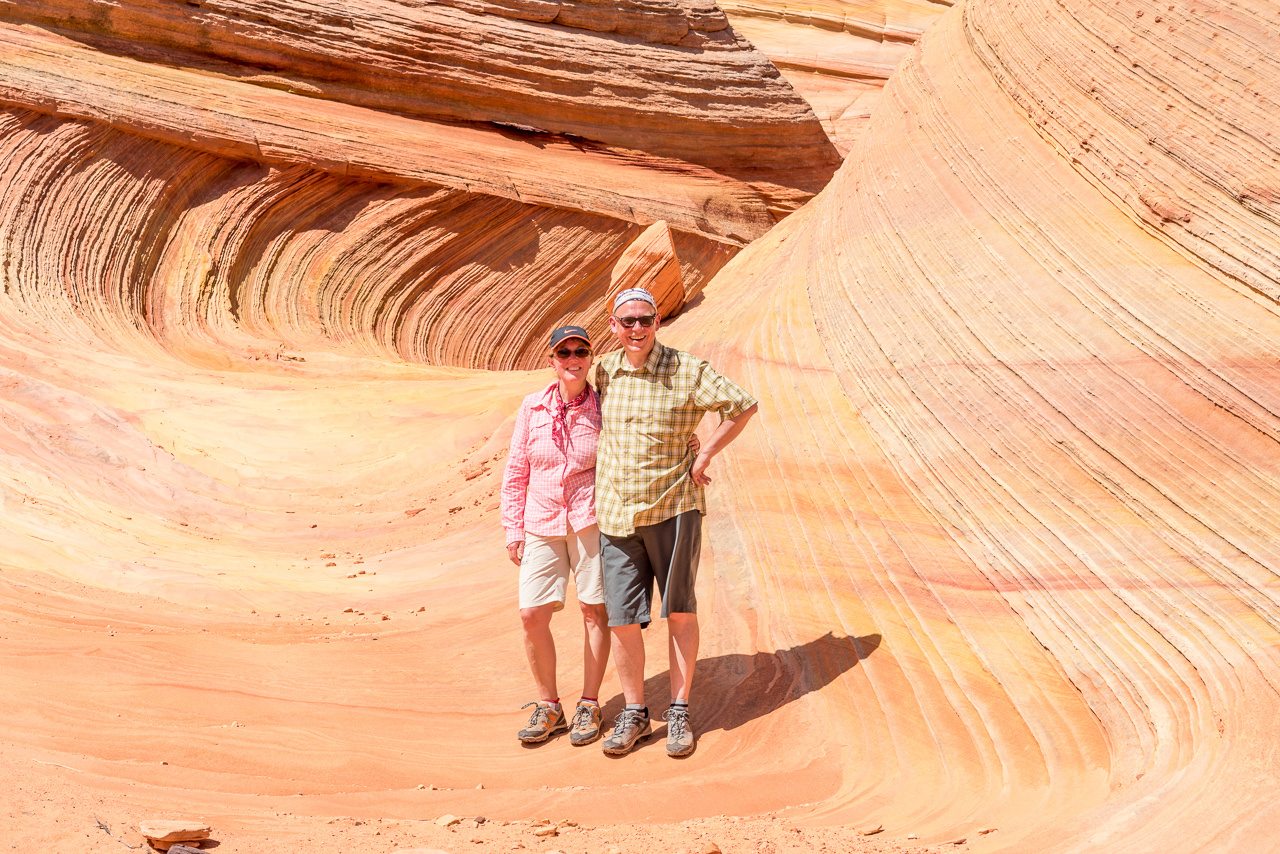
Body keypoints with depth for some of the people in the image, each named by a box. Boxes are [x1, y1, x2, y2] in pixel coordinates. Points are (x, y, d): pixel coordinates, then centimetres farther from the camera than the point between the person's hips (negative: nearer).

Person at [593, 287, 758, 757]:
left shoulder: (686, 370, -5)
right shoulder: (603, 372, 7)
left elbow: (744, 405, -2)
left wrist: (705, 456, -5)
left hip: (674, 507, -3)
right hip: (616, 513, 3)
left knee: (679, 611, 3)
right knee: (621, 618, 2)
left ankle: (679, 712, 14)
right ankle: (633, 712, 16)